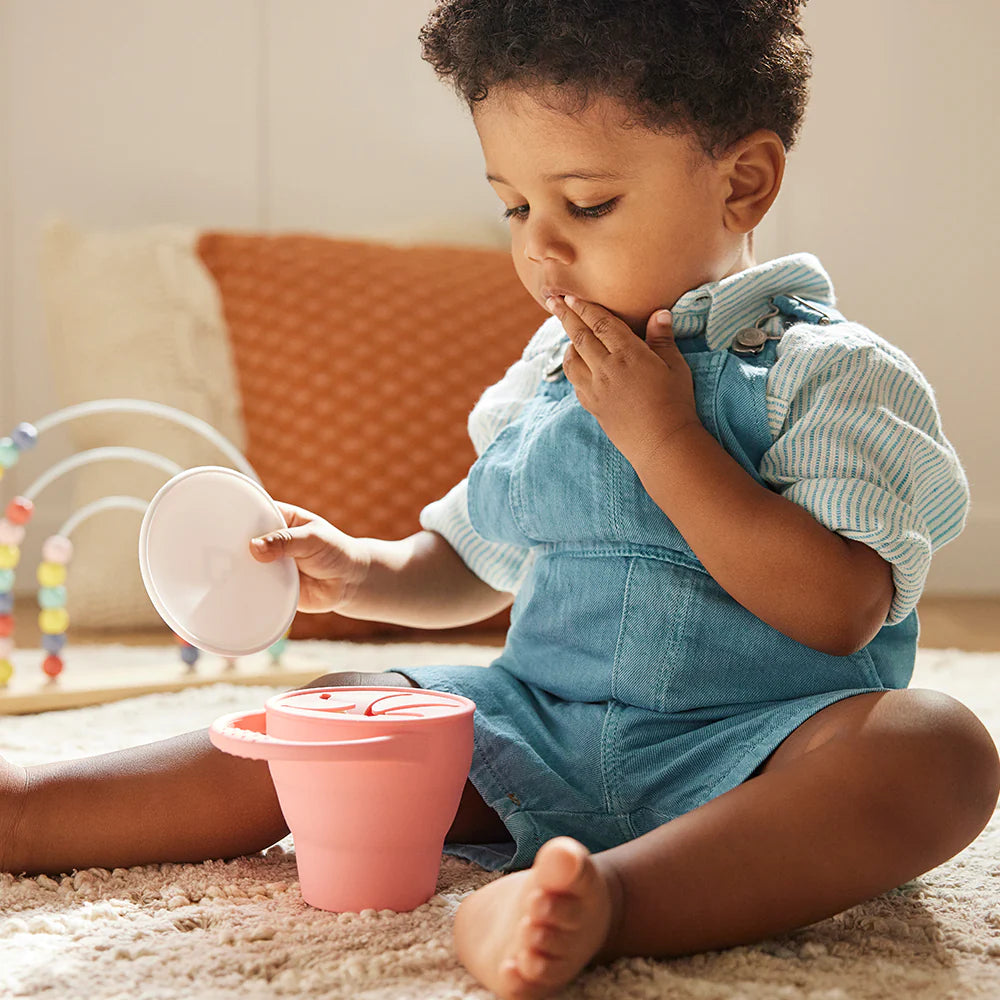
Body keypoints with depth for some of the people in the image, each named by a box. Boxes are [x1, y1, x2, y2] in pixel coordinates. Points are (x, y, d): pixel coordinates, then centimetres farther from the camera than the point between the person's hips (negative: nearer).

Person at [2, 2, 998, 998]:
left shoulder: (830, 373, -7)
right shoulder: (542, 383, 12)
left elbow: (839, 611, -20)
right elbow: (472, 560, 25)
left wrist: (662, 437, -20)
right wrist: (359, 571, 4)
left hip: (738, 760, -5)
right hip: (541, 731, 6)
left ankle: (612, 895, -55)